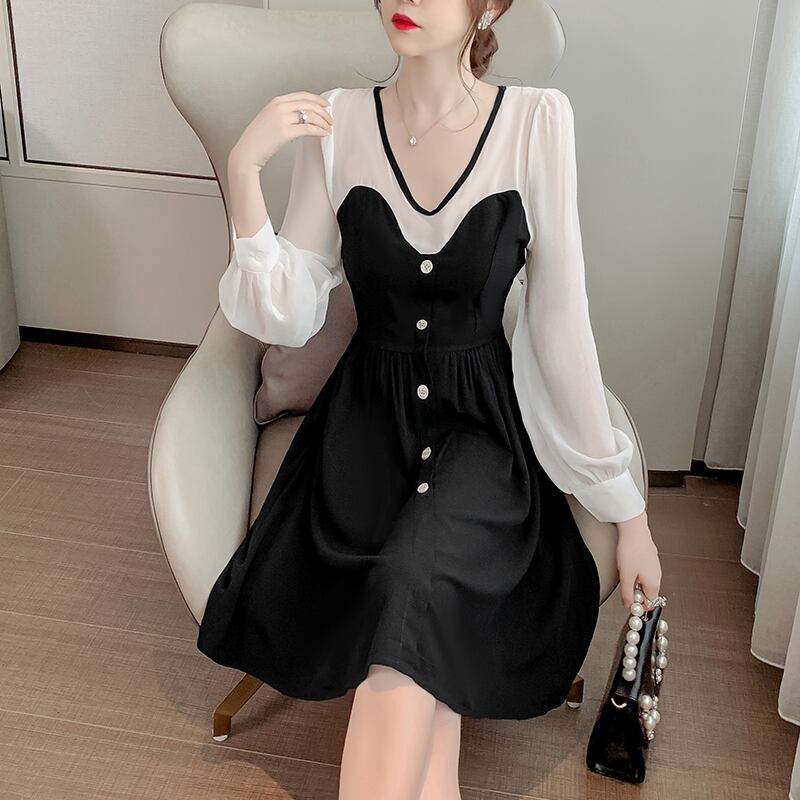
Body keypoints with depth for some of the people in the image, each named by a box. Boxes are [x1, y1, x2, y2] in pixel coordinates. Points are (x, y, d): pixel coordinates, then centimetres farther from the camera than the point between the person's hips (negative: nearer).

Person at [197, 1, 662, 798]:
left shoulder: (537, 120, -9)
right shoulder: (337, 122, -3)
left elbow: (560, 324, -7)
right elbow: (289, 319, -3)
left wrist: (628, 510, -5)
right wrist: (243, 171, -17)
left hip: (481, 428, -1)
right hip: (368, 414, 2)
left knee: (415, 581, -30)